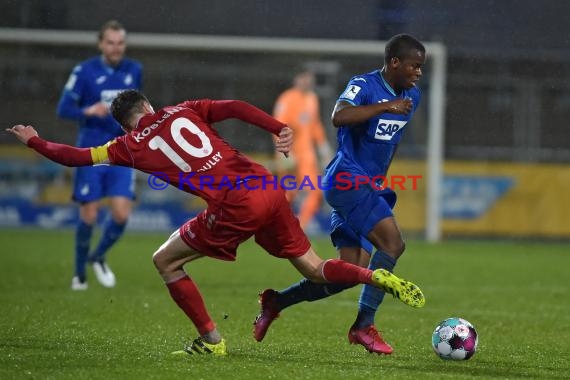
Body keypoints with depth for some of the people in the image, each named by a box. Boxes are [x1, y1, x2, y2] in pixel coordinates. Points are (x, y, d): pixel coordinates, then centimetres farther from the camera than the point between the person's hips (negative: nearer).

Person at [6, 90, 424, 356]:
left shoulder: (132, 146, 9)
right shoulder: (183, 111, 19)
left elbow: (78, 157, 14)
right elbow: (236, 107, 5)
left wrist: (34, 141, 30)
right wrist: (279, 128, -2)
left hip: (235, 205, -5)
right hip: (268, 186, 5)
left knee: (165, 261, 13)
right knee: (314, 268, 19)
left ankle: (211, 339, 11)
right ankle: (380, 277, -4)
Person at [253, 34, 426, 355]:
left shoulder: (412, 96, 13)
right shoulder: (364, 86, -12)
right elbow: (339, 116, -33)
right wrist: (386, 107, -32)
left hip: (368, 185, 9)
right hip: (347, 180, -9)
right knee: (393, 243, -22)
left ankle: (276, 302, 13)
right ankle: (364, 325, -15)